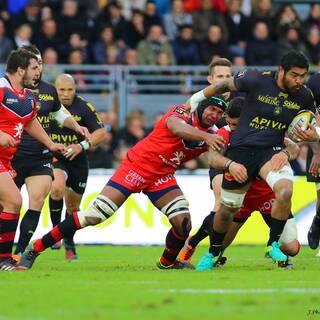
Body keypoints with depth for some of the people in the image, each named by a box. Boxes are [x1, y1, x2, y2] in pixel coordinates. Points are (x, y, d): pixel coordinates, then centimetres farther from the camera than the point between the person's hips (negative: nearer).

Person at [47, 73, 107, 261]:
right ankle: (55, 230, -12)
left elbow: (101, 132, -11)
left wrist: (82, 146, -26)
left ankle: (69, 243, 36)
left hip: (78, 161, 1)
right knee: (57, 188, -32)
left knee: (73, 206, 12)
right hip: (54, 158, -1)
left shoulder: (83, 107, -11)